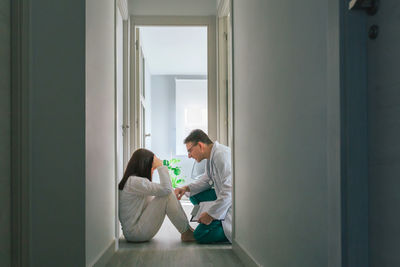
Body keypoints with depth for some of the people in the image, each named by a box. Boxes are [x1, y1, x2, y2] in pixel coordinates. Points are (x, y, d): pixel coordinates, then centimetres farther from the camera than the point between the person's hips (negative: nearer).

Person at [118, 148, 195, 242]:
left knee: (167, 194, 6)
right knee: (167, 195, -19)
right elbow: (166, 189, -24)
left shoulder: (133, 181, 14)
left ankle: (186, 229, 2)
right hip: (135, 233, -11)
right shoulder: (134, 182, -19)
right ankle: (186, 232, -8)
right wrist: (160, 166, -14)